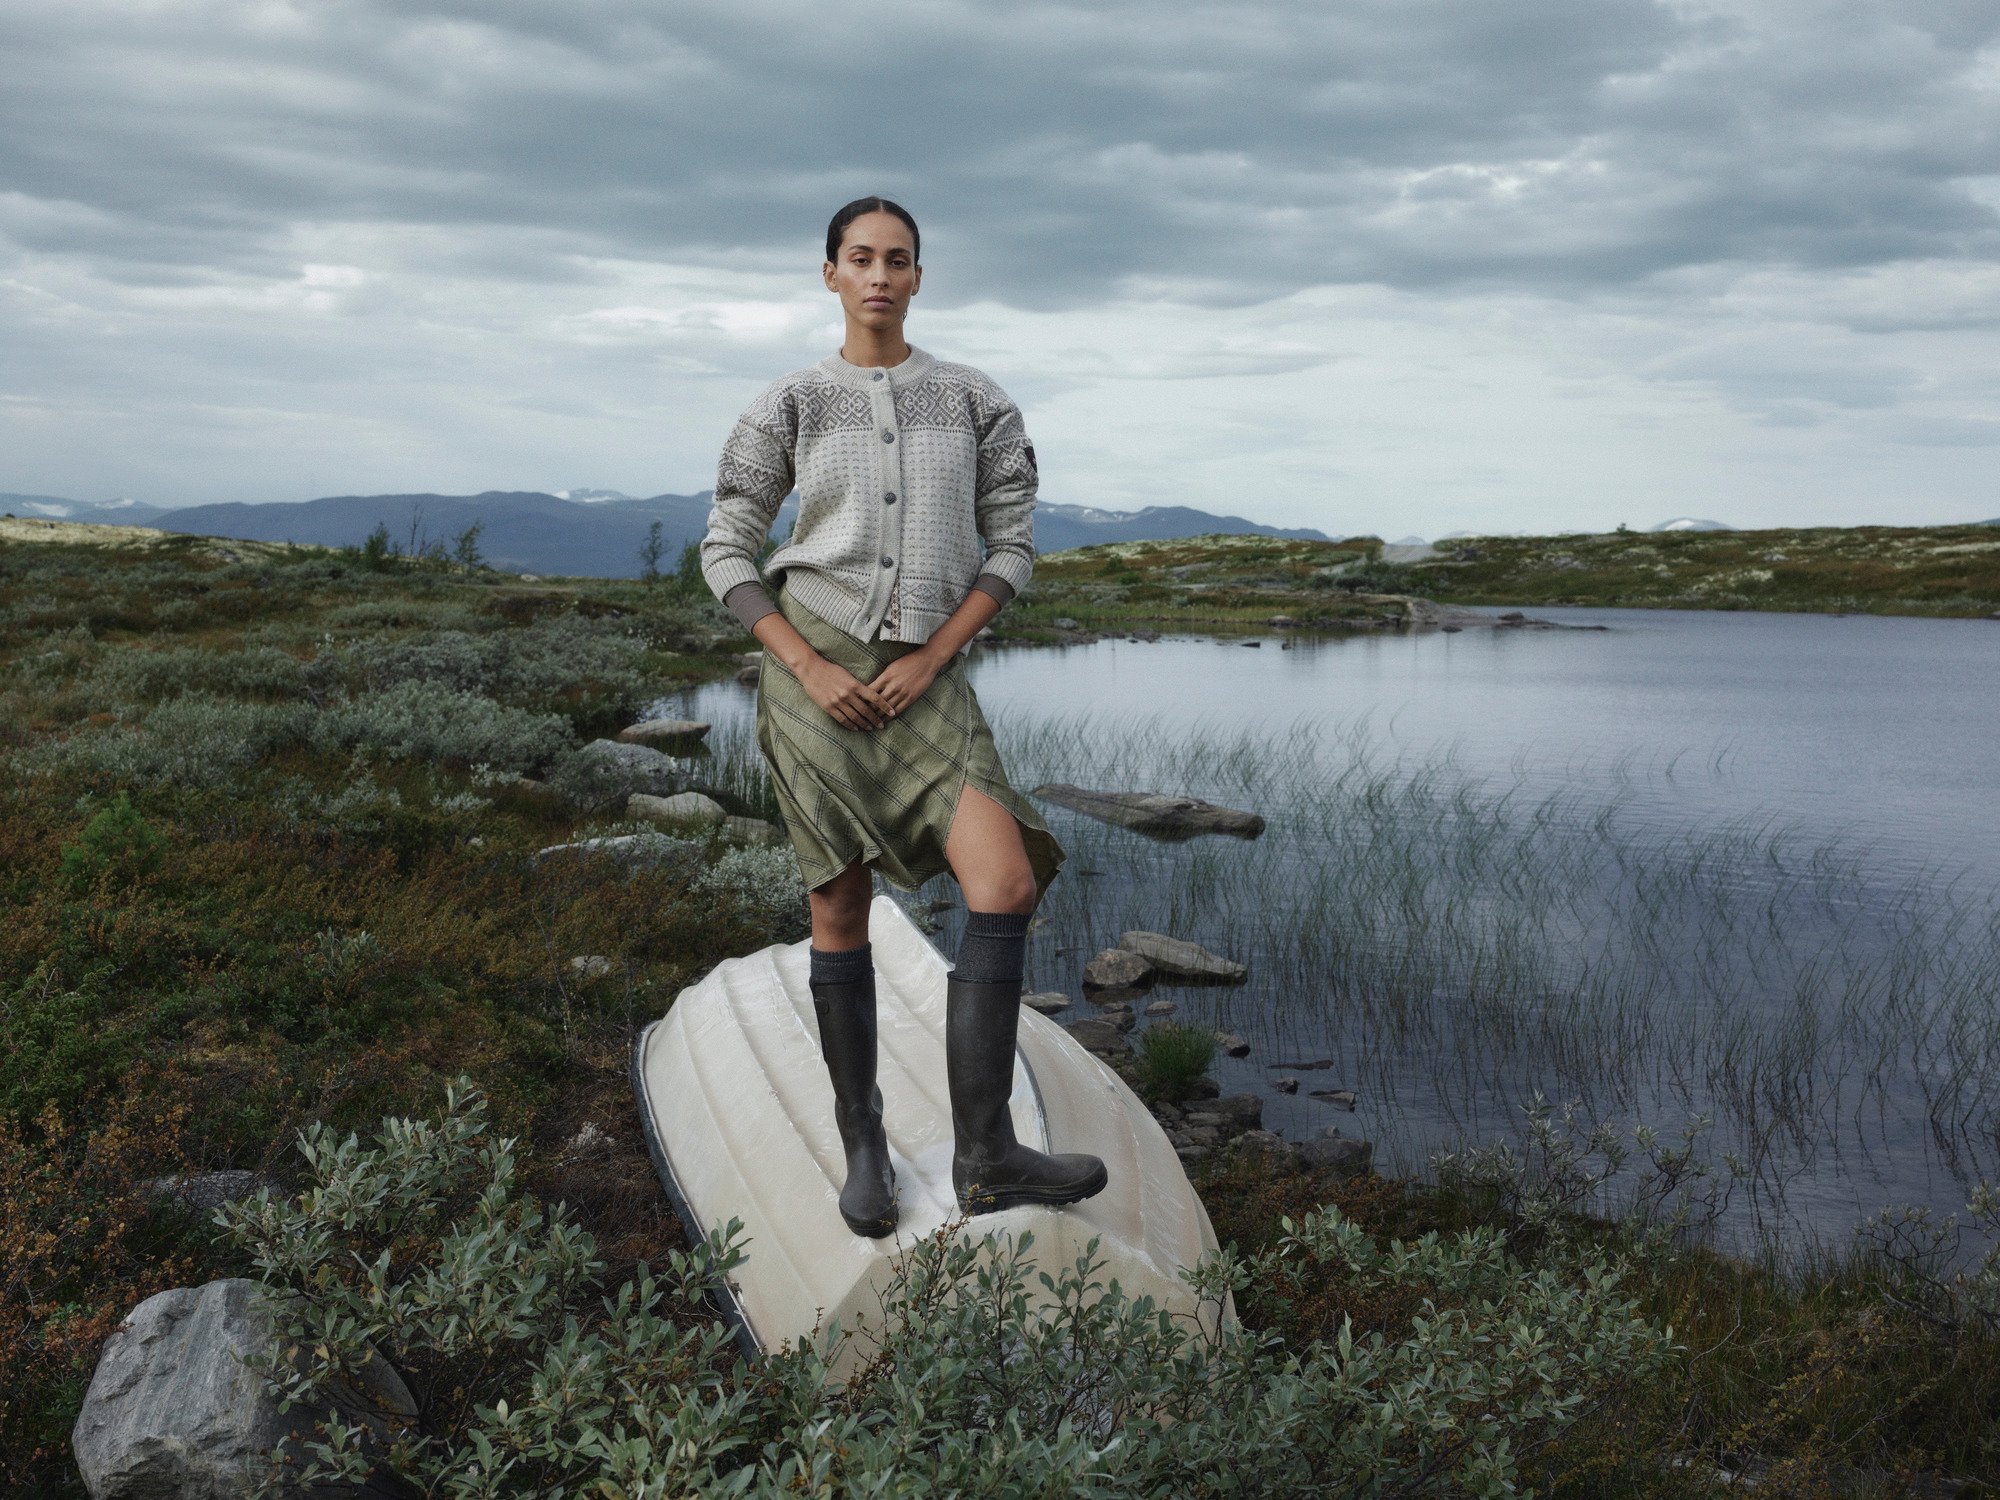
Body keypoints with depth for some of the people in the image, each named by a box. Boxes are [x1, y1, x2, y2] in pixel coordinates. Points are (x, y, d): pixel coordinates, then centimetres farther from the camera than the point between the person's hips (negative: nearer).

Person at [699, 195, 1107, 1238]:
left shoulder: (976, 401, 7)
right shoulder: (789, 406, 4)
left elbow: (1014, 544, 4)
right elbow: (726, 553, 3)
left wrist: (930, 660, -9)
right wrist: (811, 671, -11)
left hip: (926, 679, 1)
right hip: (812, 665, -1)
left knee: (1006, 884, -16)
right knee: (841, 911, 2)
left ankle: (985, 1155, -9)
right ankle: (862, 1145, 18)